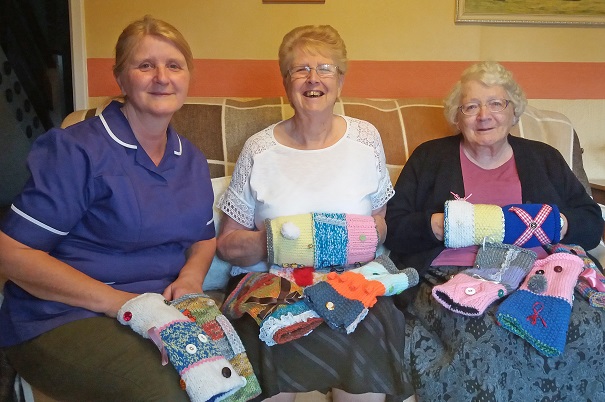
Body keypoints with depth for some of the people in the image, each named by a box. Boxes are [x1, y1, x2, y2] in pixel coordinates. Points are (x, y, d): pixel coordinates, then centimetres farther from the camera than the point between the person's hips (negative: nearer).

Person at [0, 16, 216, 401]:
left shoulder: (192, 161, 10)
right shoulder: (76, 149, -10)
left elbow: (204, 237, 22)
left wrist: (191, 276, -3)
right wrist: (117, 301, -19)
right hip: (62, 319, -5)